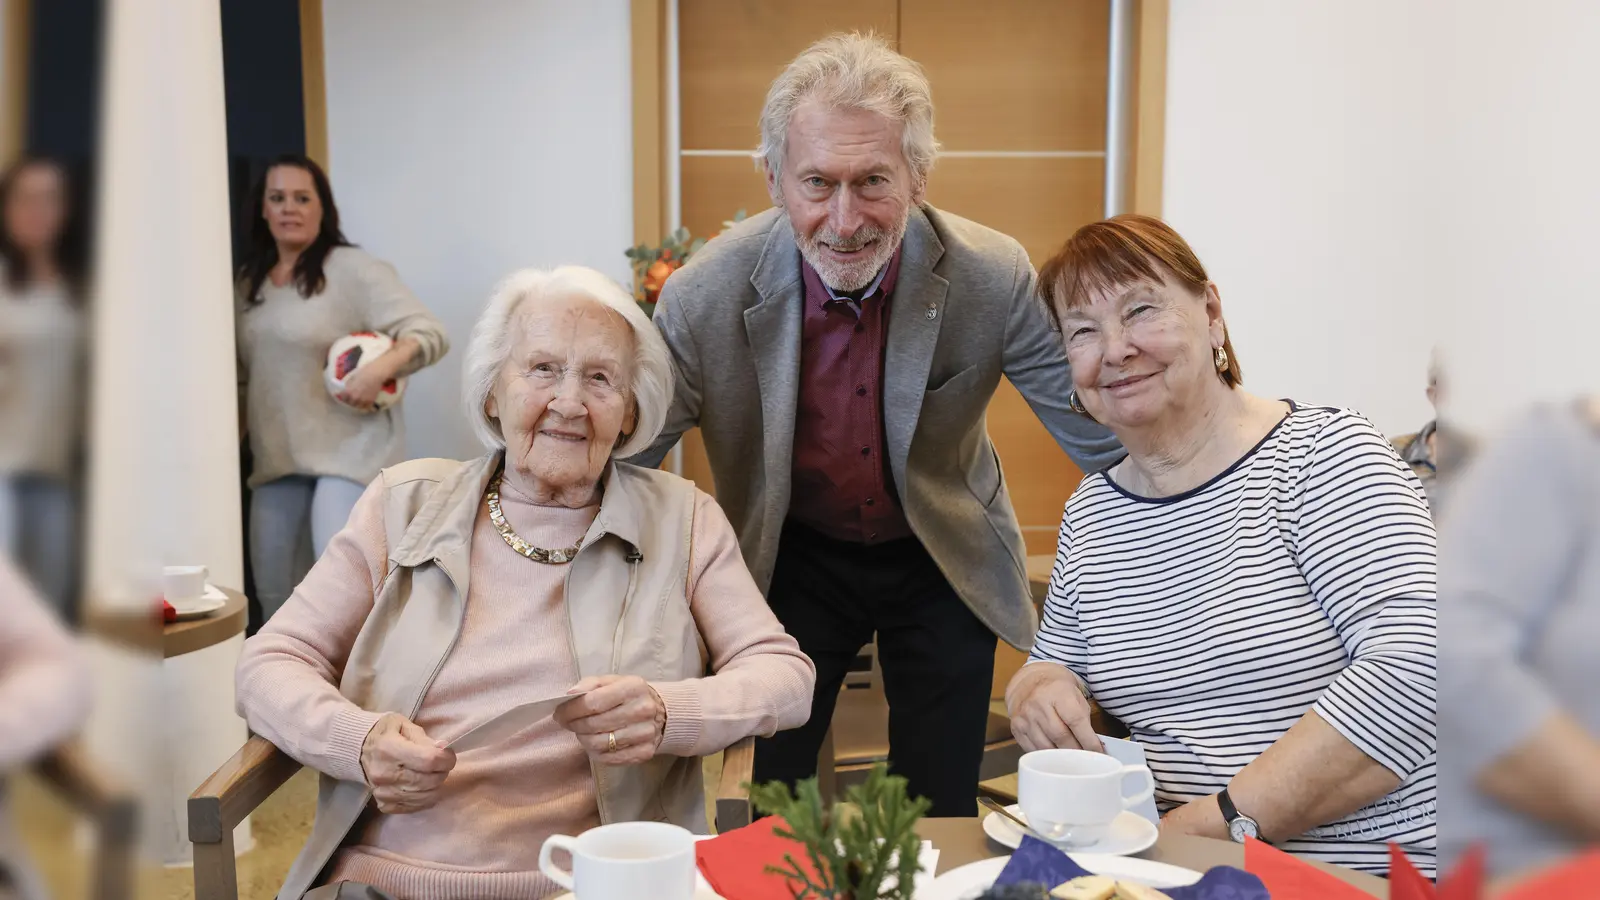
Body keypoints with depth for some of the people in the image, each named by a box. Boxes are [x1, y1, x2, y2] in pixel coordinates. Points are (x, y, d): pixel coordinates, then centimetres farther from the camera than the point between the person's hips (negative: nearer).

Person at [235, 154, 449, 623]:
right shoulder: (250, 283, 12)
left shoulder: (354, 269, -9)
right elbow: (242, 376, 19)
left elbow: (429, 333, -16)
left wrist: (377, 370, -31)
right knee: (273, 590, 11)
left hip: (349, 450, -7)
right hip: (277, 459, 7)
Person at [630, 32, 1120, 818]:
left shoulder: (994, 280, -23)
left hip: (943, 563, 1)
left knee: (940, 817, 9)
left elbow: (1104, 441, -13)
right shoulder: (705, 295, -23)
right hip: (793, 558, 0)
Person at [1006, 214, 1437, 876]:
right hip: (1174, 869, 5)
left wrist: (1224, 821, -18)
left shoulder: (1322, 455, -5)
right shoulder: (1089, 512, 12)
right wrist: (1039, 694, -2)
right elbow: (1050, 664, 22)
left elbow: (1414, 665, -16)